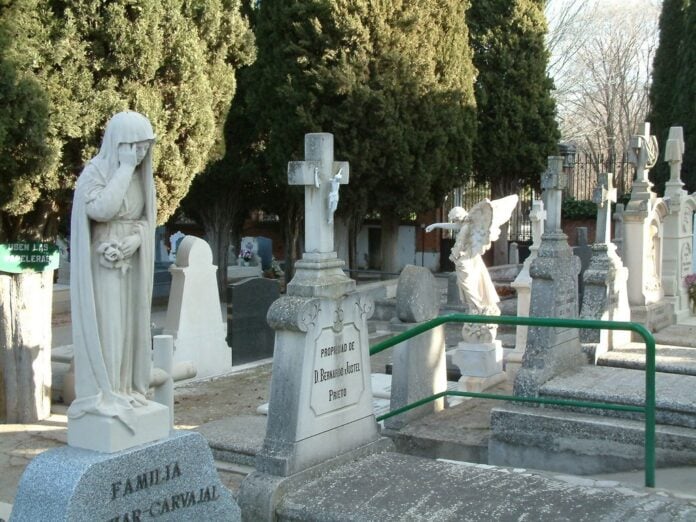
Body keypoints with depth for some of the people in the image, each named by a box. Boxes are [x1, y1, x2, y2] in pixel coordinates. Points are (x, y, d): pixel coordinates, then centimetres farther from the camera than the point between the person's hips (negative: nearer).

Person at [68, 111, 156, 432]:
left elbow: (146, 219, 9)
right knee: (103, 327, -7)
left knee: (126, 326, 8)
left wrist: (129, 244, -11)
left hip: (130, 263, 7)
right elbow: (101, 210, -29)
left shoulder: (141, 176, 6)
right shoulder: (95, 171, -13)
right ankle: (101, 394, -1)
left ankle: (123, 389, 15)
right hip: (102, 263, -6)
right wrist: (125, 169, -23)